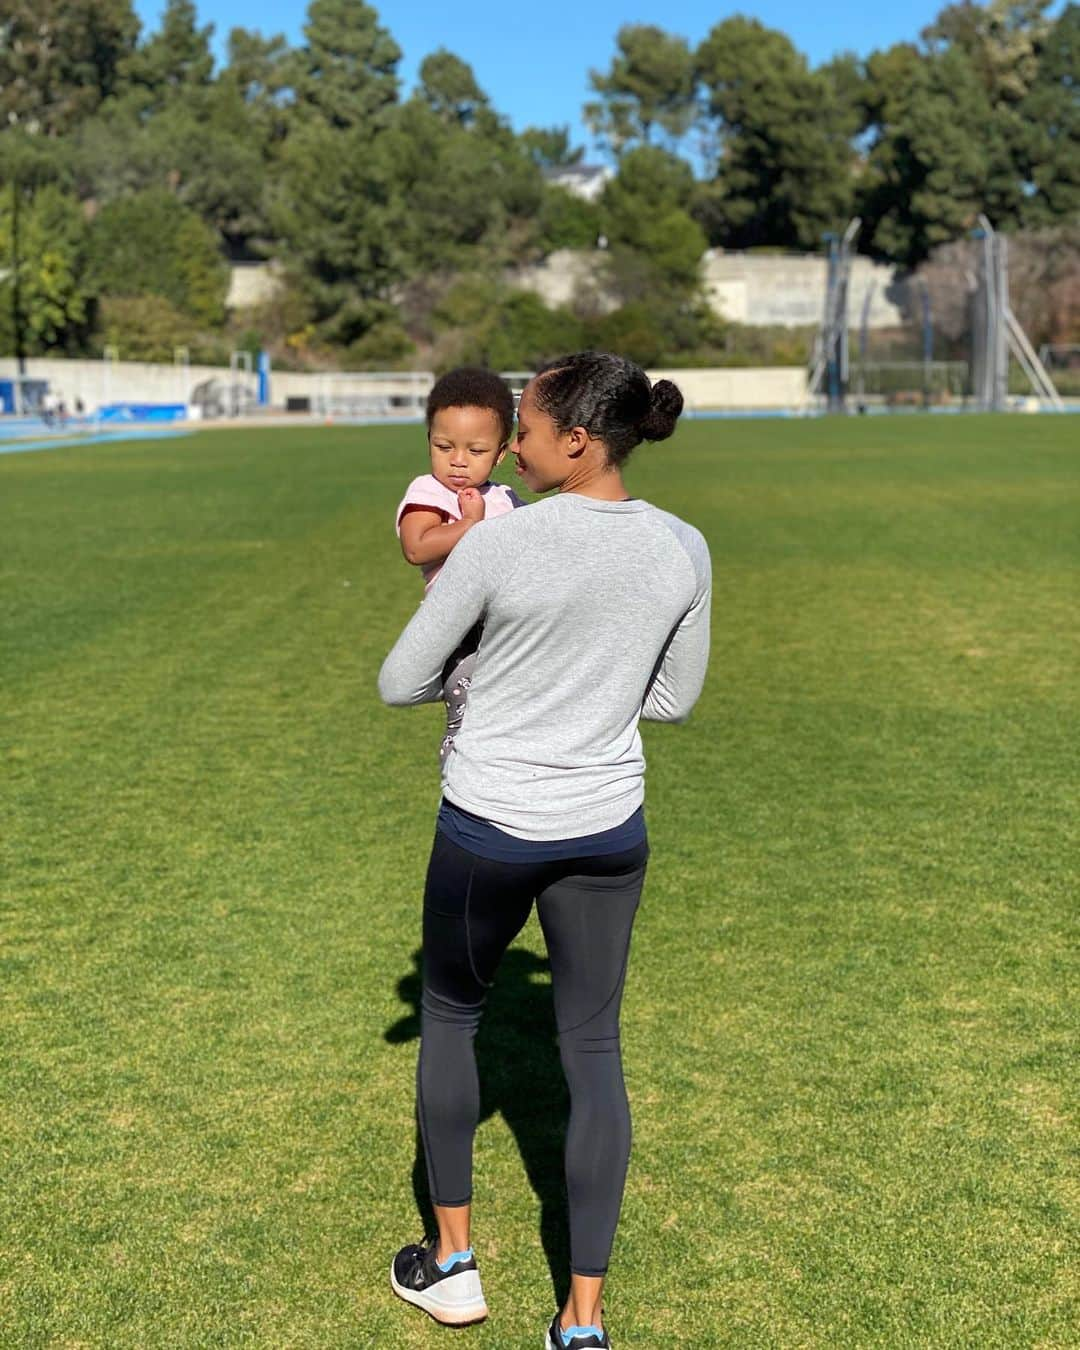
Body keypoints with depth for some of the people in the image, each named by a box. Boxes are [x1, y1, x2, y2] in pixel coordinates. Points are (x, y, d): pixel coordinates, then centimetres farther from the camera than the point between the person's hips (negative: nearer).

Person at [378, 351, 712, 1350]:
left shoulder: (496, 545, -16)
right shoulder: (683, 550, -5)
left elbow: (398, 684, -7)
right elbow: (674, 699, 6)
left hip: (489, 825, -3)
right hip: (607, 829, 3)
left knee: (450, 1016, 19)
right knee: (593, 1049, 10)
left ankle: (452, 1262, 30)